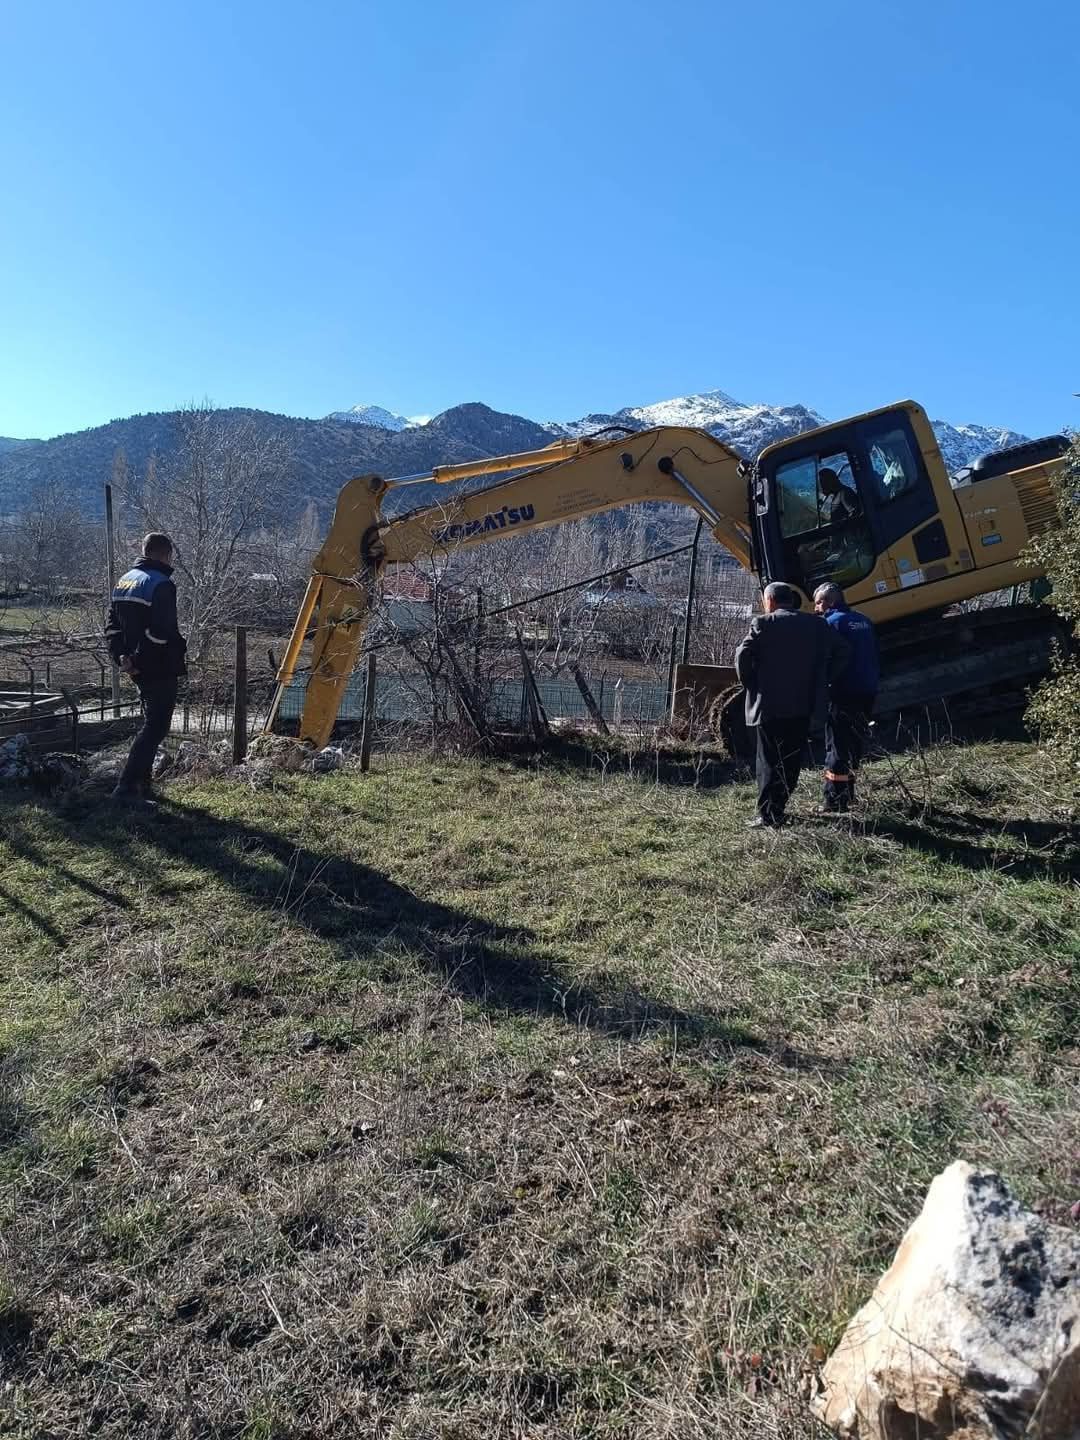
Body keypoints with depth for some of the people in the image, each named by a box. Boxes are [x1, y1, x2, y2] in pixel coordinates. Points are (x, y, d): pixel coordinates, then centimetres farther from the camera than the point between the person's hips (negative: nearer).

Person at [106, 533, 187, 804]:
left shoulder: (124, 580, 13)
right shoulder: (161, 584, -15)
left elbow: (112, 626, 13)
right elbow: (160, 632, -23)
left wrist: (121, 657, 6)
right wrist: (139, 660, -16)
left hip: (138, 667, 9)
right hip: (160, 669, -9)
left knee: (151, 723, 21)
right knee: (156, 727, -4)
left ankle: (142, 783, 25)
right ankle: (127, 786, -9)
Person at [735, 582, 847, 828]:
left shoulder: (763, 623, -5)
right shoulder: (817, 624, 10)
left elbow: (742, 655, -14)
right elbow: (839, 654, 9)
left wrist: (750, 685, -1)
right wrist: (819, 684, 12)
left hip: (770, 704, -4)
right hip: (805, 704, 4)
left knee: (770, 759, 0)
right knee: (792, 759, 12)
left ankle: (768, 815, -3)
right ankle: (778, 807, 17)